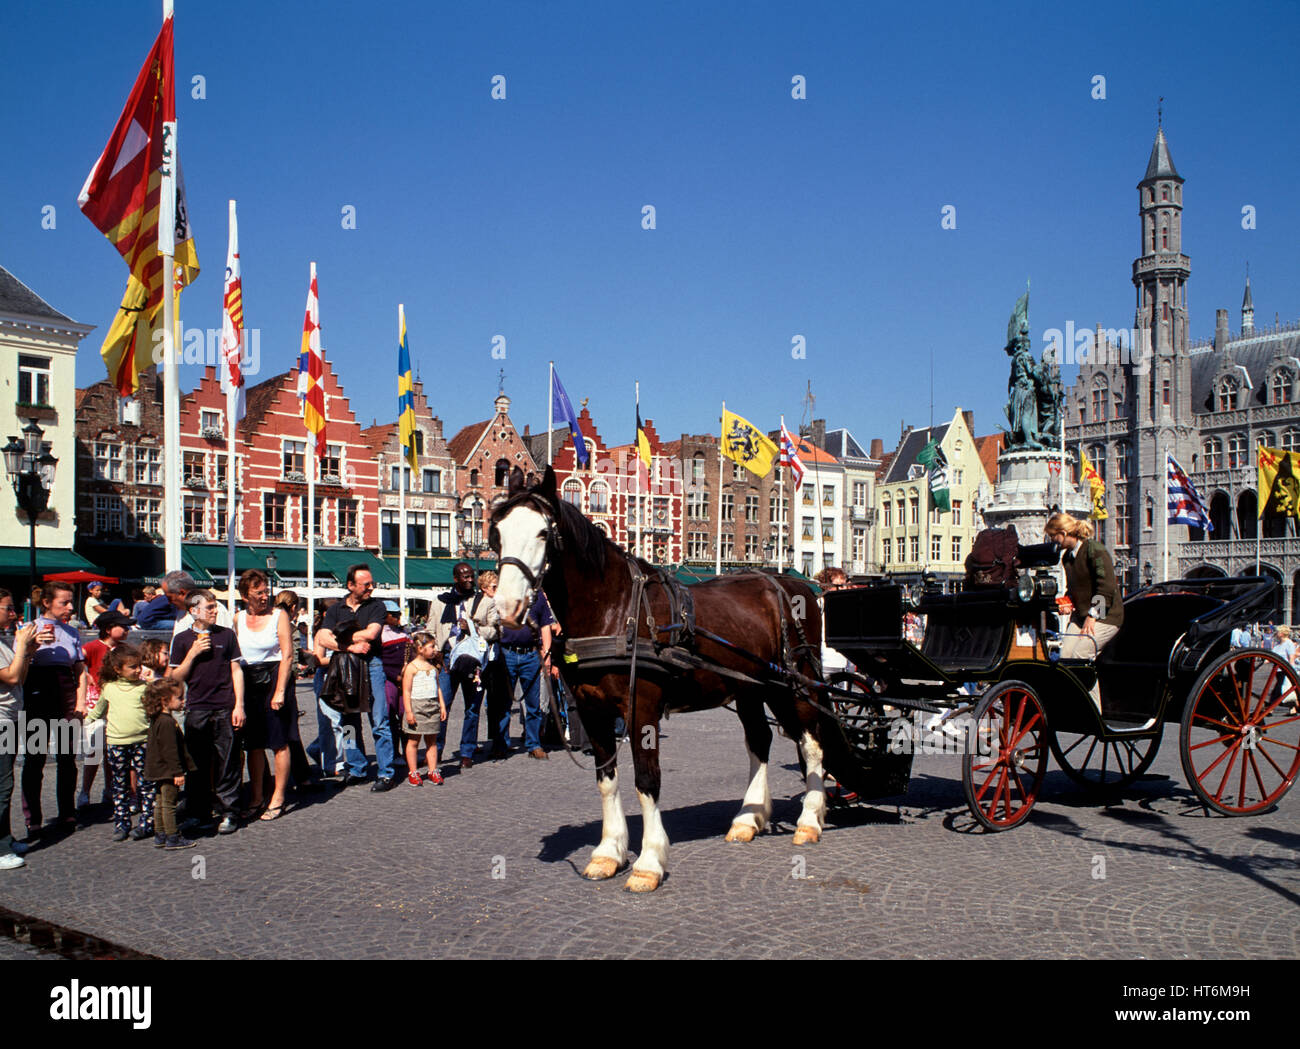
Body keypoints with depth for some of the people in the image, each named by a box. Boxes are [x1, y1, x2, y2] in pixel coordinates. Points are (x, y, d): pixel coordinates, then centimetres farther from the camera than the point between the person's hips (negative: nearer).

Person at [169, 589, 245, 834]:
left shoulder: (226, 634, 7)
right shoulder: (182, 639, 7)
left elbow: (236, 671, 7)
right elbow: (176, 677, 6)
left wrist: (239, 705, 1)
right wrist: (193, 654, -9)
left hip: (225, 708, -1)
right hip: (196, 709, 1)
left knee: (227, 762, 0)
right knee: (197, 764, 5)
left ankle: (228, 813, 6)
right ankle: (199, 814, 16)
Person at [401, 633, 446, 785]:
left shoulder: (433, 667, 12)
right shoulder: (411, 667, -7)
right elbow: (406, 691, -10)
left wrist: (442, 705, 11)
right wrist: (409, 711, -15)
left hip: (433, 707, 6)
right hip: (416, 706, -6)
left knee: (432, 741, 8)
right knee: (413, 741, 2)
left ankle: (433, 771, 13)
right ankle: (413, 773, 9)